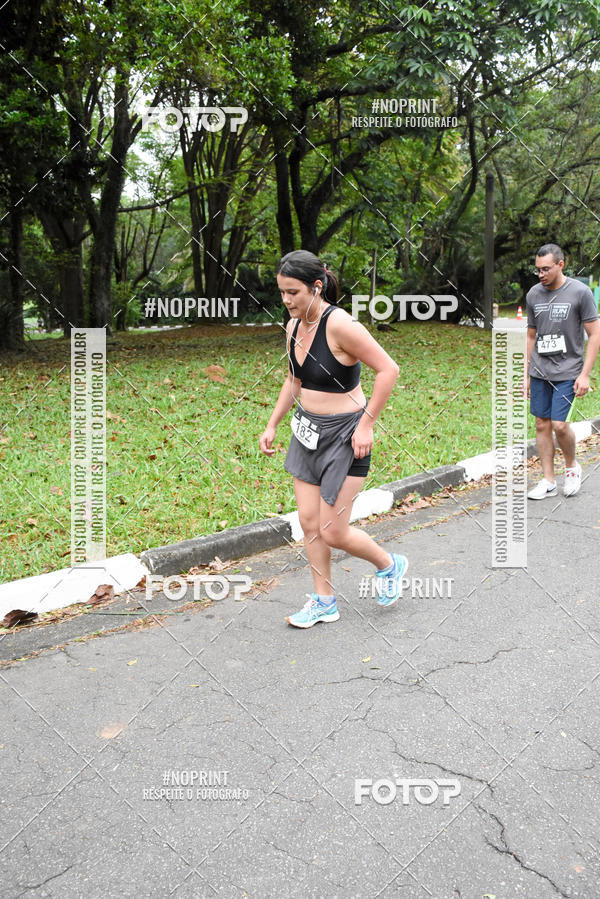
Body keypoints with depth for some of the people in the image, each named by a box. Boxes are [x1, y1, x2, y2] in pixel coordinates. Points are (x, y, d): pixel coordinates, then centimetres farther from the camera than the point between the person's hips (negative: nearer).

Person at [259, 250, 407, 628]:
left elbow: (388, 370, -20)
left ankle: (389, 565, 26)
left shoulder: (340, 324, -22)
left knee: (332, 532, -3)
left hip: (344, 434, -8)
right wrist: (272, 425, 15)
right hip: (308, 430, 8)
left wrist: (366, 424, -19)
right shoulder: (294, 326, 4)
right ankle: (324, 602, 25)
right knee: (309, 522, 9)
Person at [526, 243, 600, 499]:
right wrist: (526, 374, 12)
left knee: (559, 425, -11)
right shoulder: (533, 294, 6)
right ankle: (548, 481, 15)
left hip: (567, 372, -4)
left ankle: (572, 466, 17)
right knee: (542, 424, 5)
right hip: (539, 371, 4)